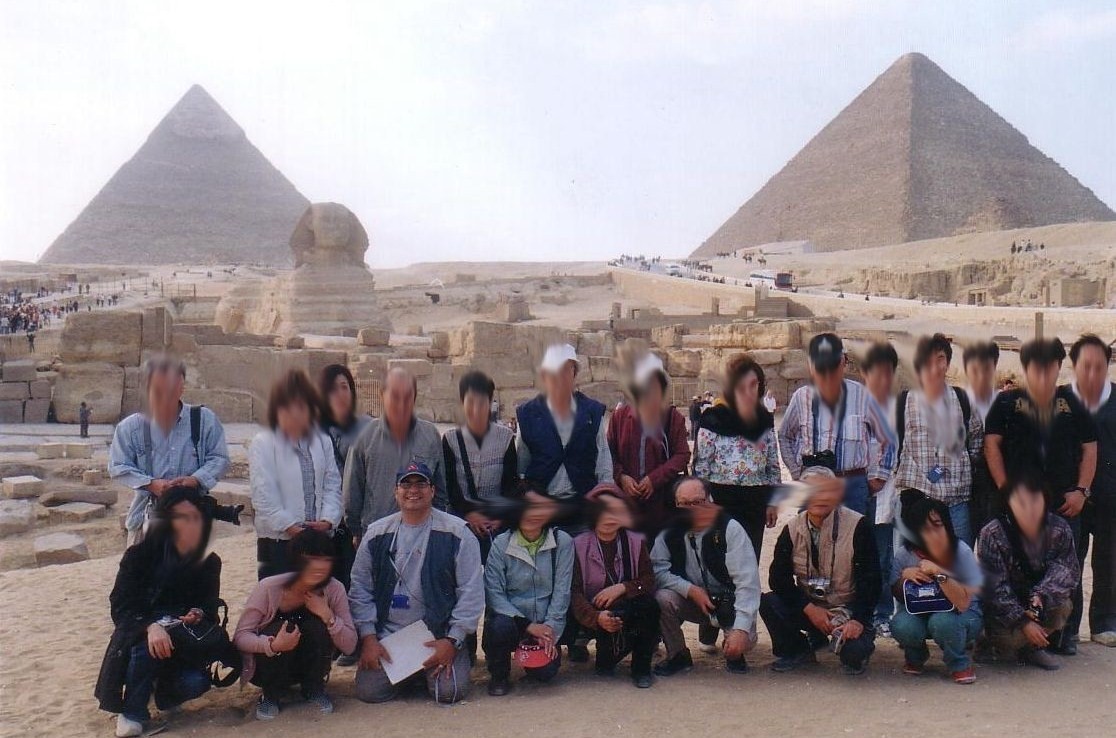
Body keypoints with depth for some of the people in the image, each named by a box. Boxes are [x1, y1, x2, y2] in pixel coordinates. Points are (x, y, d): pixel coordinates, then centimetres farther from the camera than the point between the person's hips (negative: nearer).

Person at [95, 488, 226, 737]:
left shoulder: (209, 562, -3)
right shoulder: (140, 556, -12)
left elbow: (210, 608, 1)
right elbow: (120, 607, -18)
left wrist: (198, 615, -25)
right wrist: (151, 626, -38)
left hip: (183, 644, 2)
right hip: (140, 635, -2)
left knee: (196, 683, -27)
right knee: (146, 647, -38)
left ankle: (162, 691, 9)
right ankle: (132, 716, -18)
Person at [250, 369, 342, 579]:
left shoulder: (323, 442, 9)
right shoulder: (263, 444, -4)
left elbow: (332, 485, 7)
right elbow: (264, 494, -9)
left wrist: (327, 520, -9)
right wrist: (289, 526, -15)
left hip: (320, 538, 4)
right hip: (278, 540, -4)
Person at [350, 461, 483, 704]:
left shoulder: (457, 532, -5)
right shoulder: (376, 534, 5)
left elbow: (471, 591, -6)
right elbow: (360, 588, 7)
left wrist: (452, 641, -11)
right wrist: (368, 637, -3)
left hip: (439, 636, -2)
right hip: (386, 636, 3)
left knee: (450, 691, -20)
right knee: (369, 691, -12)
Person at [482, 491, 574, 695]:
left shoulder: (563, 542, -3)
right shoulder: (501, 544, -5)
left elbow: (561, 591, -3)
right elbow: (493, 593, -11)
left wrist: (550, 630, -12)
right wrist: (527, 625, -19)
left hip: (545, 625, 1)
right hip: (511, 618, -1)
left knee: (545, 672, -18)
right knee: (500, 626, -33)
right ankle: (498, 675, -2)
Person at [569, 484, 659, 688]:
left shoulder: (635, 541, 6)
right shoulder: (579, 545, -2)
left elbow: (649, 582, 0)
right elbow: (574, 591, -11)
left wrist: (623, 587, -19)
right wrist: (596, 617, -28)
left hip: (631, 612, 2)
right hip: (594, 615, -2)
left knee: (650, 605, -30)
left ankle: (641, 667, -8)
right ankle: (605, 661, -2)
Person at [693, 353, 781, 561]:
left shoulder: (765, 420, 8)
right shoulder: (714, 420, -7)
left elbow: (773, 464, 14)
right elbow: (700, 466, -6)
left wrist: (773, 501, 10)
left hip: (755, 504, 5)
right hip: (722, 504, -5)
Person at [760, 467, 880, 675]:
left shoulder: (858, 526, -13)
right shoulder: (792, 530, -2)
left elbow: (869, 578, -14)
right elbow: (778, 577, -6)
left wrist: (858, 620, -24)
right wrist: (809, 608, -18)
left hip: (848, 609, -3)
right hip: (809, 607, 3)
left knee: (854, 652, -31)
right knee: (767, 603, -23)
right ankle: (798, 650, 4)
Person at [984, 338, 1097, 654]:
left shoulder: (1072, 405, 9)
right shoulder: (1008, 402, 3)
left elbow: (1089, 449, 12)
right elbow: (992, 444, 0)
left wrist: (1081, 490, 2)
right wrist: (1005, 489, -7)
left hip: (1065, 505, 2)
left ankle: (1067, 634, 14)